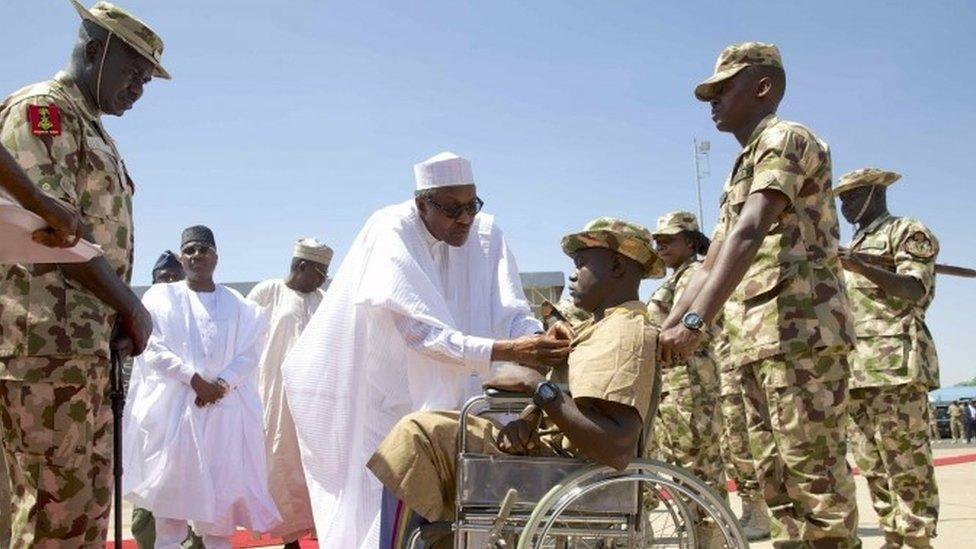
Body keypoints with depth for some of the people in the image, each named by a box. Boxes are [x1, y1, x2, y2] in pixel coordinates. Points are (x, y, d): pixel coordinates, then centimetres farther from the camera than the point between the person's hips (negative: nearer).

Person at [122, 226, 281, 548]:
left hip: (225, 408, 2)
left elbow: (250, 351, 4)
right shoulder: (161, 297, 8)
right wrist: (196, 379, -14)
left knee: (222, 482, -1)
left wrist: (221, 383, -14)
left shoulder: (238, 305, 14)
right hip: (174, 404, -1)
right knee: (172, 482, -5)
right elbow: (153, 348, -4)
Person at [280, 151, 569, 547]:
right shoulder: (392, 234, -21)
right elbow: (425, 333, -31)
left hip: (446, 399, 5)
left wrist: (540, 340, -35)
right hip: (383, 393, -4)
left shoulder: (486, 234, -5)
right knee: (383, 513, -3)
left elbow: (510, 311, -13)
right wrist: (507, 350, -40)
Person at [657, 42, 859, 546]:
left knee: (815, 476, -9)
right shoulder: (743, 170, 26)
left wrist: (695, 323, -28)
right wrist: (664, 331, 15)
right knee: (775, 477, 9)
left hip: (800, 333, -10)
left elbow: (748, 235, -19)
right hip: (757, 342, 10)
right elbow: (711, 266, 24)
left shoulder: (785, 139, -4)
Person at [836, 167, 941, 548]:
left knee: (905, 459, -9)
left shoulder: (908, 232, 3)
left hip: (896, 360, -8)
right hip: (855, 366, 8)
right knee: (871, 462, 6)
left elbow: (915, 289, -15)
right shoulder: (854, 247, 27)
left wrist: (861, 267, -29)